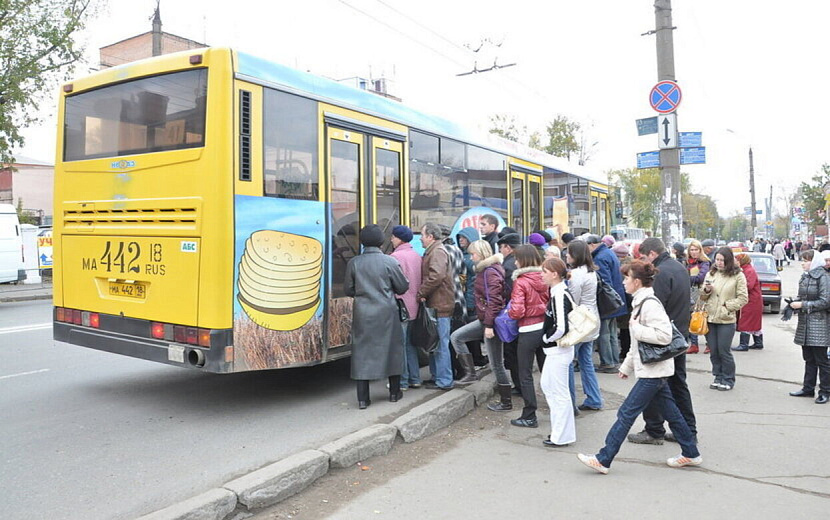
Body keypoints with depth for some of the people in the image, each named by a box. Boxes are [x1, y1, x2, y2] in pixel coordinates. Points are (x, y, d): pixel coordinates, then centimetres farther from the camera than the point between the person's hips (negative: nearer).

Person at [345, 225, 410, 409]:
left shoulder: (353, 263, -2)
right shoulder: (390, 262, -6)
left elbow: (348, 290, 5)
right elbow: (403, 287, 0)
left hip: (362, 313, 1)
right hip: (386, 312, -1)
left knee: (362, 352, 5)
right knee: (391, 348, 14)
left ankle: (362, 399, 5)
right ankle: (394, 392, 24)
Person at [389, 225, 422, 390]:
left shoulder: (396, 256, -13)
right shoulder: (416, 256, 11)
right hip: (415, 306, 8)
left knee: (400, 344, -1)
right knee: (410, 343, 16)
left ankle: (402, 381, 4)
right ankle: (415, 379, 20)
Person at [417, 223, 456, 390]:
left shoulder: (438, 252, -13)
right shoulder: (432, 252, 20)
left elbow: (436, 276, -26)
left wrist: (421, 293, -17)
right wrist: (422, 294, 8)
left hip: (439, 306, -11)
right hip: (435, 304, 11)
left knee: (440, 344, -5)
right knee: (434, 343, 16)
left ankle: (444, 381, 2)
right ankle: (436, 376, 25)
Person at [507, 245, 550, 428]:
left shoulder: (520, 282, -15)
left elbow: (517, 311, -20)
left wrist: (508, 312, 0)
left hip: (528, 331, -6)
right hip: (545, 328, 6)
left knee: (526, 376, 5)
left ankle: (529, 417, 10)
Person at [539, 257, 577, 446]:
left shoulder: (559, 296, -22)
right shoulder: (559, 293, 8)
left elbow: (560, 328, -29)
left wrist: (546, 338, -13)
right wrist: (547, 338, 13)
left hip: (558, 350, -10)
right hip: (555, 350, 10)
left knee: (559, 392, 2)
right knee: (546, 384, 21)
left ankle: (561, 436, 16)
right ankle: (560, 428, 32)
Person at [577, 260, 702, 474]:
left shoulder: (649, 304, -19)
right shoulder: (641, 302, 13)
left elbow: (664, 335, -29)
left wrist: (636, 328, -21)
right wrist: (627, 365, 22)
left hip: (653, 371, -10)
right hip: (654, 370, 10)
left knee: (626, 413, -7)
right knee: (670, 412, 17)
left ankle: (603, 460, -2)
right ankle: (691, 454, 29)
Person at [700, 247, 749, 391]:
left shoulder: (738, 276, -2)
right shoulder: (710, 274, 10)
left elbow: (743, 298, -4)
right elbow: (703, 297, 16)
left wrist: (726, 306, -11)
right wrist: (706, 291, -5)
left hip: (726, 320, -4)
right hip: (710, 318, 4)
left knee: (724, 351, 0)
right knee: (713, 351, 10)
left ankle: (728, 379, 16)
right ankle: (718, 377, 24)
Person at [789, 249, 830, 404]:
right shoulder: (805, 277, 11)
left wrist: (803, 304, -17)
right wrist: (794, 304, 0)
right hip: (805, 322, 7)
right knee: (808, 358, 14)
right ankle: (808, 388, 21)